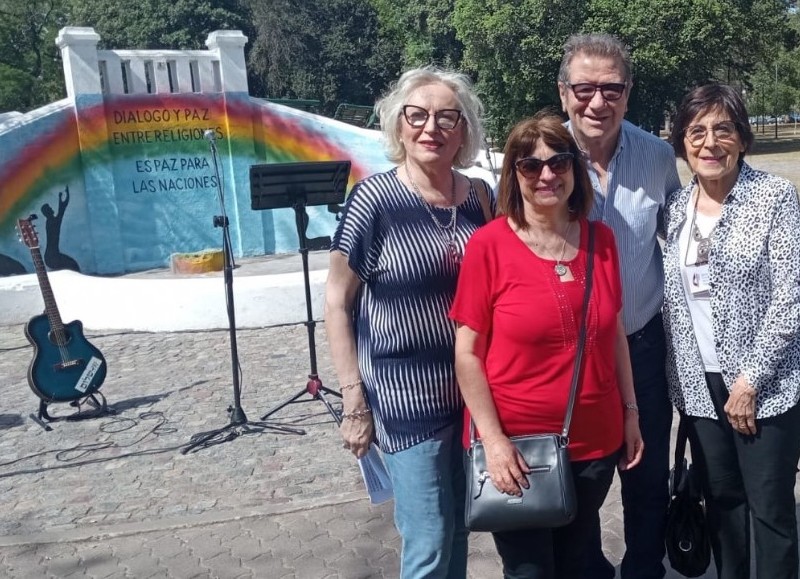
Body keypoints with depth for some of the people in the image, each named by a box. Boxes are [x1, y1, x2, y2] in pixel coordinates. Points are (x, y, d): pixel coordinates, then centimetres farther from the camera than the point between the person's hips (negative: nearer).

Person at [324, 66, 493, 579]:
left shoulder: (479, 196, 2)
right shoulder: (374, 199, -13)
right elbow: (337, 304, -9)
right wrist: (354, 399, -11)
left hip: (474, 389, 5)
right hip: (407, 395, -5)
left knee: (460, 529, 19)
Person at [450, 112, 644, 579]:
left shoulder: (601, 239, 0)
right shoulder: (488, 245, -14)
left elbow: (614, 333, 9)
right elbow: (467, 352, -12)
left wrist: (630, 411, 9)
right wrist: (493, 438, -16)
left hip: (595, 441, 4)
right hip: (516, 445, -4)